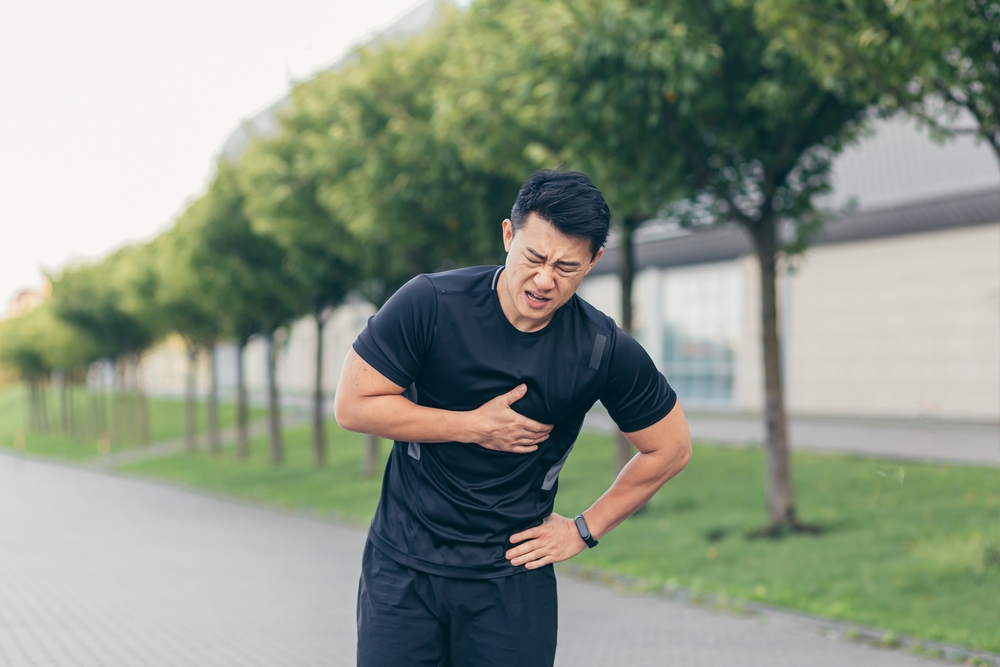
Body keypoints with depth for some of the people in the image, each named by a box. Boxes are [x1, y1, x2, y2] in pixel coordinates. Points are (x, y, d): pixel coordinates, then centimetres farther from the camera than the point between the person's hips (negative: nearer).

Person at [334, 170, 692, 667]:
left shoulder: (604, 351, -9)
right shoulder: (431, 304, -12)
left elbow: (670, 449, 5)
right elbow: (352, 405, -9)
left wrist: (584, 531, 5)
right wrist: (474, 427, -12)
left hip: (513, 575, 0)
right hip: (404, 565, 0)